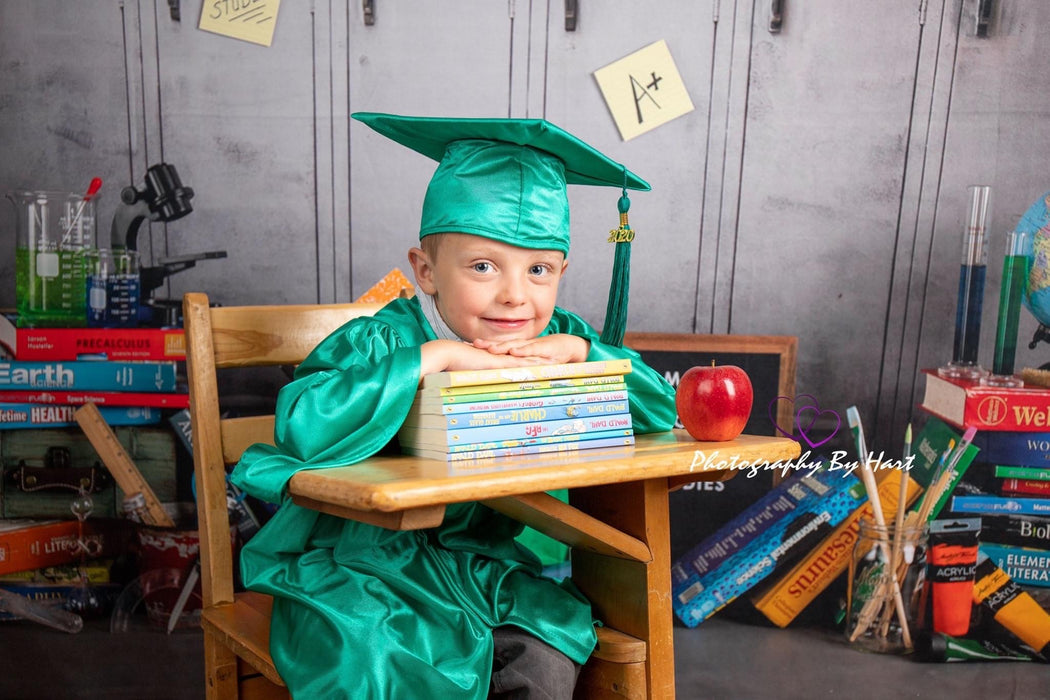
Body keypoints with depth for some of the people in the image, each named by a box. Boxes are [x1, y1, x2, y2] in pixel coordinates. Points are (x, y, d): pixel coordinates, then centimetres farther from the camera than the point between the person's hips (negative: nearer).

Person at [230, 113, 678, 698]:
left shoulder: (558, 341, -3)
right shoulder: (381, 341, -20)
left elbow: (663, 412, -3)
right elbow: (303, 430, -37)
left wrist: (579, 350, -19)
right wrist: (432, 356, -35)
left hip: (479, 557, 4)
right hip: (358, 562, -3)